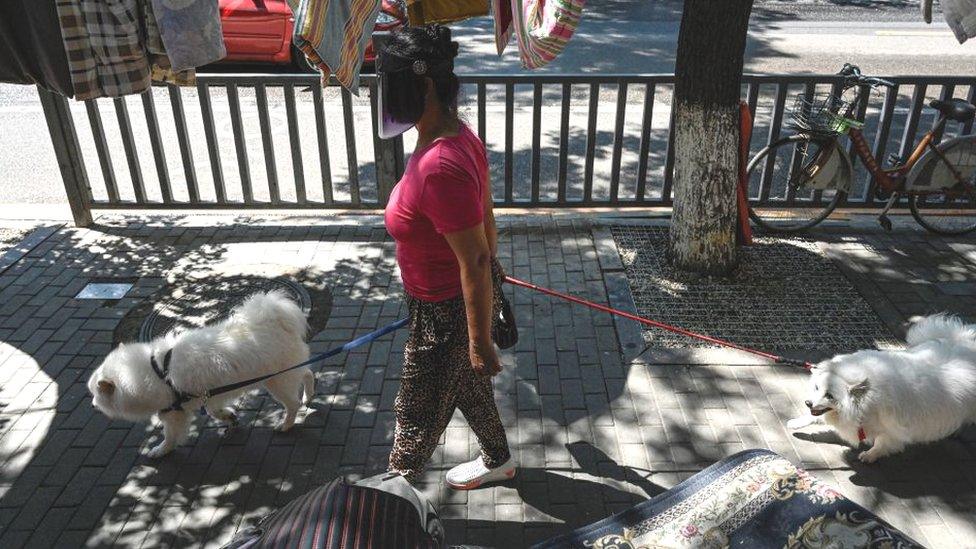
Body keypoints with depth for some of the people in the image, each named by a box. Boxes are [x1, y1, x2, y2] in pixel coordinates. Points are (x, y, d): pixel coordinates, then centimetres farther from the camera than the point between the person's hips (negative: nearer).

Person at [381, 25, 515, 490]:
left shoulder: (440, 168, -34)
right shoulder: (457, 135, -4)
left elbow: (476, 262, -29)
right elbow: (485, 220, 8)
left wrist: (480, 341, -19)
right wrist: (490, 282, 21)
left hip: (448, 311, -9)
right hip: (465, 295, 9)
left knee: (418, 411, 15)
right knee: (467, 386, 30)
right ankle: (498, 461, 54)